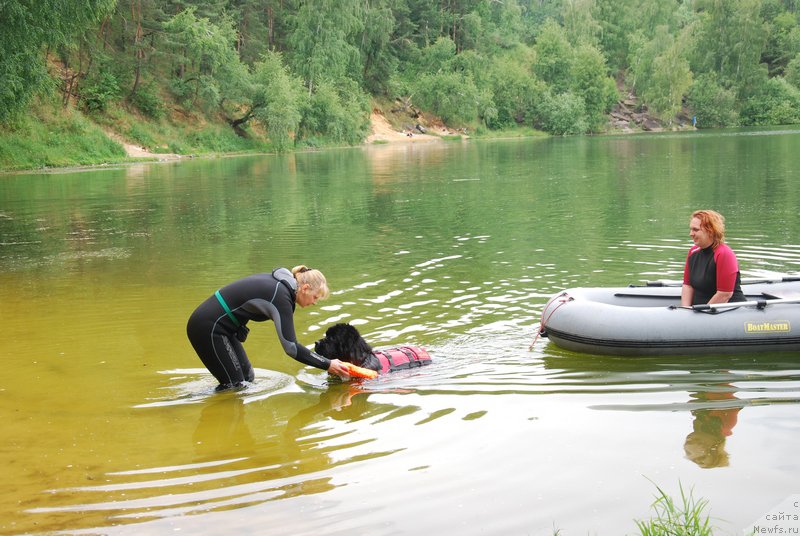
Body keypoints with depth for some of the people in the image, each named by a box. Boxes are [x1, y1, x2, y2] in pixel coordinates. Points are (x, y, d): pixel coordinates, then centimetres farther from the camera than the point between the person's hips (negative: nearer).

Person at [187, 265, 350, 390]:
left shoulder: (278, 283, 5)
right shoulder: (281, 297, -22)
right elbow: (291, 348, -23)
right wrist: (327, 365, -17)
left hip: (219, 326, 10)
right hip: (208, 327, -10)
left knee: (247, 378, 11)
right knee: (233, 384, -7)